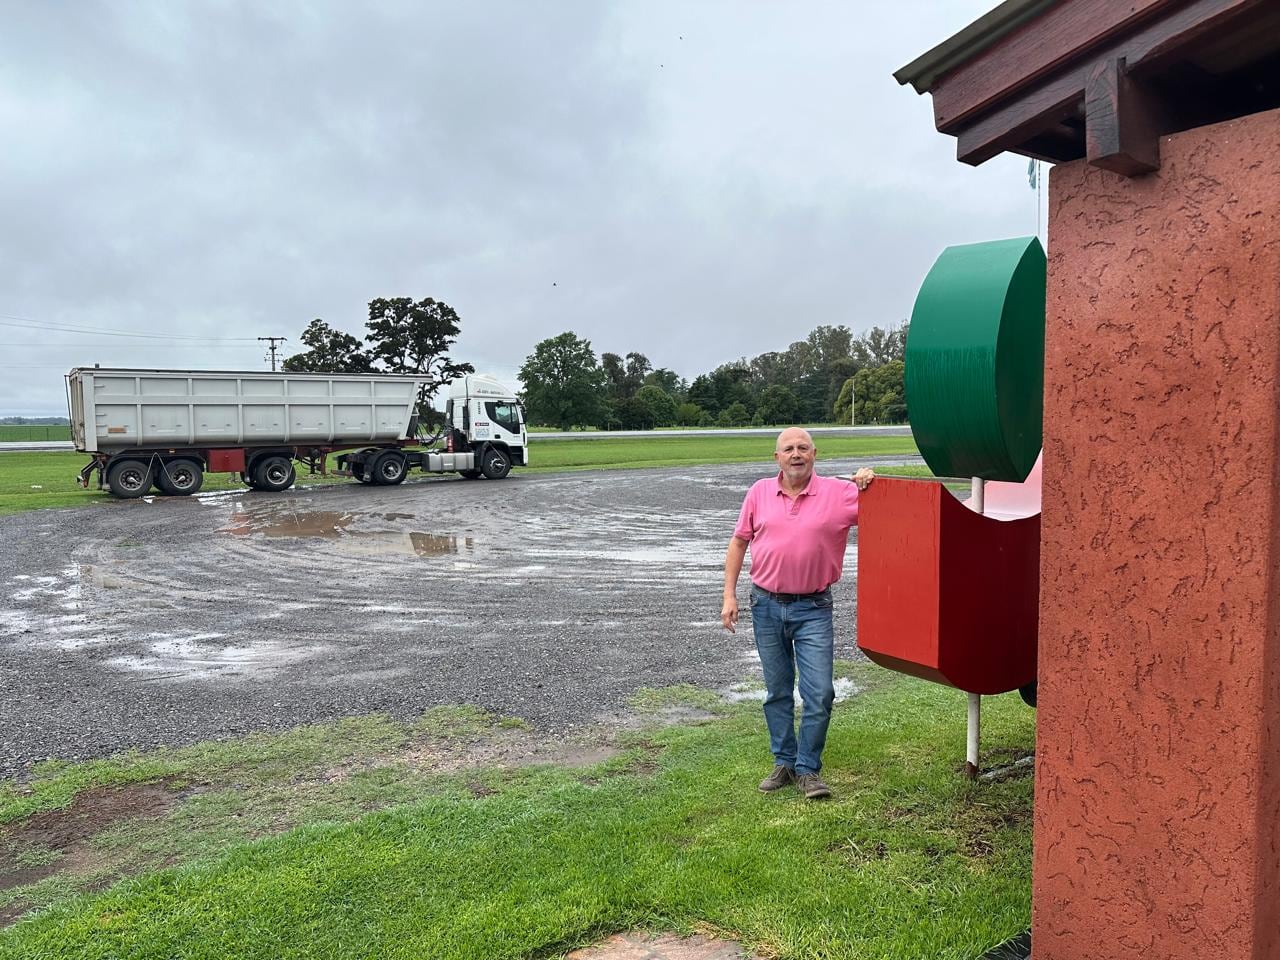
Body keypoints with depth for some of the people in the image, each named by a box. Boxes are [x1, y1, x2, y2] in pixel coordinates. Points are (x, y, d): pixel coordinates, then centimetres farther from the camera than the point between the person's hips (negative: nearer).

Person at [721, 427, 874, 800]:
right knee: (777, 692, 12)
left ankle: (808, 769, 14)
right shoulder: (759, 492, 2)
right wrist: (729, 595, 4)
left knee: (820, 693, -3)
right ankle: (783, 762, 27)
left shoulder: (837, 492, -5)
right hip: (767, 605, 2)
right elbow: (738, 542, 8)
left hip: (813, 609, -2)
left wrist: (868, 484, -22)